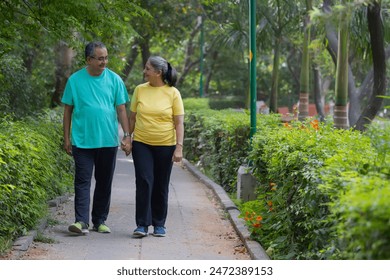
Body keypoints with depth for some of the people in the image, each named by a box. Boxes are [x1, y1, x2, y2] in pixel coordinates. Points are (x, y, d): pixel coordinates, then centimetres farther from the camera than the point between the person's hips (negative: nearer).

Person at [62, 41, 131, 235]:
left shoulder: (114, 80, 3)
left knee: (104, 182, 8)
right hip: (82, 141, -2)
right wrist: (66, 138, 3)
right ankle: (81, 221, -8)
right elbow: (68, 110, 6)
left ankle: (100, 221, 18)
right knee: (82, 181, -6)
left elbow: (121, 109, 4)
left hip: (108, 141, 2)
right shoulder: (75, 80, 0)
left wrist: (126, 135, -4)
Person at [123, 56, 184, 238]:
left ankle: (159, 224, 19)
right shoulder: (140, 90, 3)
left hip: (165, 146, -1)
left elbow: (179, 123, -3)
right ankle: (142, 224, -4)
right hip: (141, 144, 1)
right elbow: (132, 117, 10)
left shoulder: (173, 93, -2)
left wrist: (179, 147, -10)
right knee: (144, 182, -10)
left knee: (161, 186, 7)